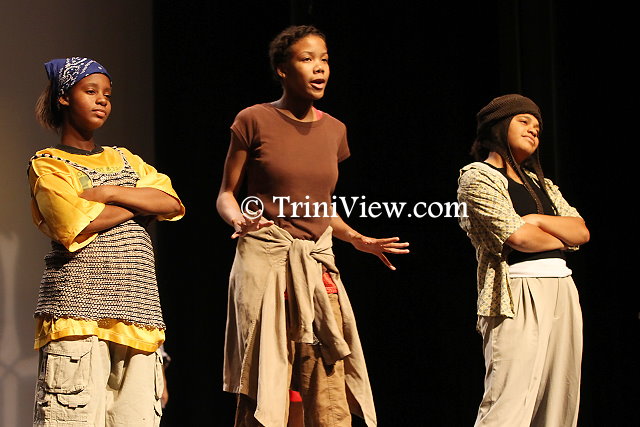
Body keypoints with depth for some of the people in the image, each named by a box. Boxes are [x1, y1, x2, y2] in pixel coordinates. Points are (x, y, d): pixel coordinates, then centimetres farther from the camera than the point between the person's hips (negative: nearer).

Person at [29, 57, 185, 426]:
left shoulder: (123, 159, 24)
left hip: (136, 308, 5)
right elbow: (78, 227, -11)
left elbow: (172, 203, 8)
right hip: (78, 308, -5)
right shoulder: (48, 165, 5)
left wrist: (110, 193, -5)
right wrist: (142, 202, 1)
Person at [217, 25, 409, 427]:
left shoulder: (334, 130, 13)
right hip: (266, 259, -4)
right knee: (263, 393, -6)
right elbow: (226, 194, 3)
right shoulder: (255, 121, -2)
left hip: (317, 265, 5)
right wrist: (239, 220, -18)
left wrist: (358, 239, 10)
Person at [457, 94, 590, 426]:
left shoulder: (540, 183, 24)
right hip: (518, 296, -8)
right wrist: (562, 237, 7)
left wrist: (537, 221, -5)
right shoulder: (477, 176, 1)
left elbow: (582, 232, 12)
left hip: (562, 291, 8)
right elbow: (518, 237, -11)